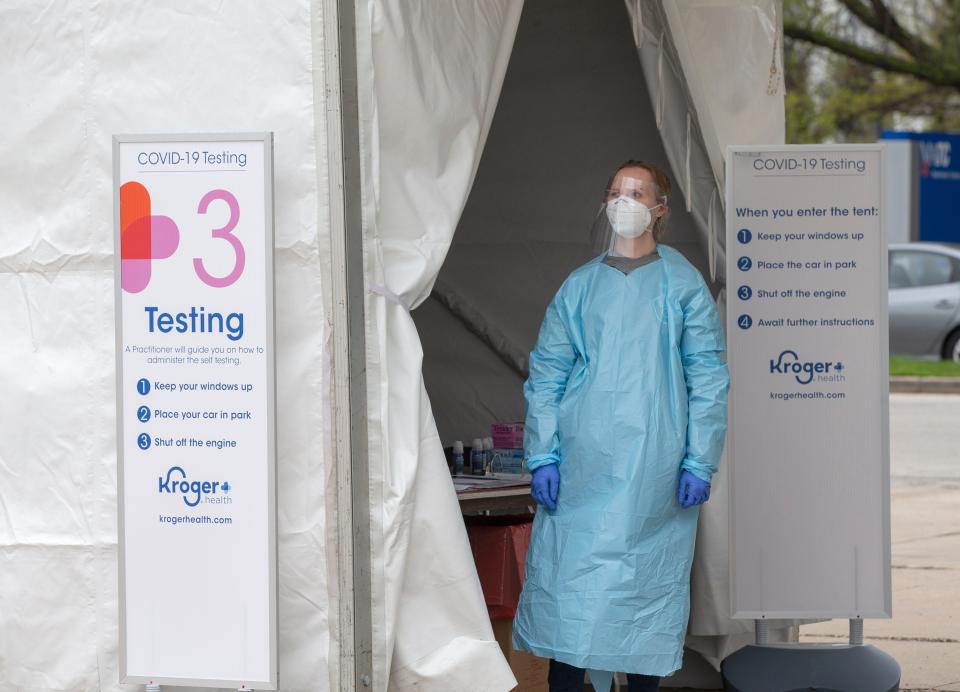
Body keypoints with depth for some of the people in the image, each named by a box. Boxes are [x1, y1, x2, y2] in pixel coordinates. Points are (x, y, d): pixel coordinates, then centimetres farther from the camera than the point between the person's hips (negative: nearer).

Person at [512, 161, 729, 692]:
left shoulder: (682, 284, 4)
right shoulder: (579, 286, 10)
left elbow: (707, 377, 2)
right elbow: (546, 373, 8)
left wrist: (699, 463, -5)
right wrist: (542, 457, -1)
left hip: (654, 472, -1)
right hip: (582, 467, 1)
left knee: (648, 584, 2)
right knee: (570, 578, -3)